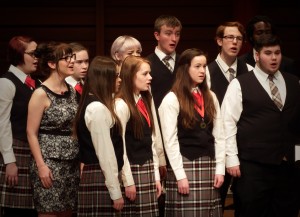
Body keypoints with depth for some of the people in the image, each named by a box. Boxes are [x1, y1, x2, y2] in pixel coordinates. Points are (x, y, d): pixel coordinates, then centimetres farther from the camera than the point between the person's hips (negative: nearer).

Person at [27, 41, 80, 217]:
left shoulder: (72, 91, 9)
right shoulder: (41, 94, -11)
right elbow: (32, 133, -11)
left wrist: (80, 158, 13)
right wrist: (41, 166, -16)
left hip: (73, 163, 6)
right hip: (50, 163, -6)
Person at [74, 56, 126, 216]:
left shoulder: (96, 106, 15)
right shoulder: (98, 108, -14)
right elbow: (105, 154, -17)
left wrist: (115, 188, 13)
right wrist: (116, 192, -15)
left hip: (96, 177, 9)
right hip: (100, 180, -9)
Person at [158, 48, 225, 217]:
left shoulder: (211, 97, 11)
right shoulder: (172, 99, -6)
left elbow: (219, 135, 10)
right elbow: (170, 141, -9)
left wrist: (220, 169, 3)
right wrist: (180, 176, -13)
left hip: (209, 165, 5)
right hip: (185, 164, -5)